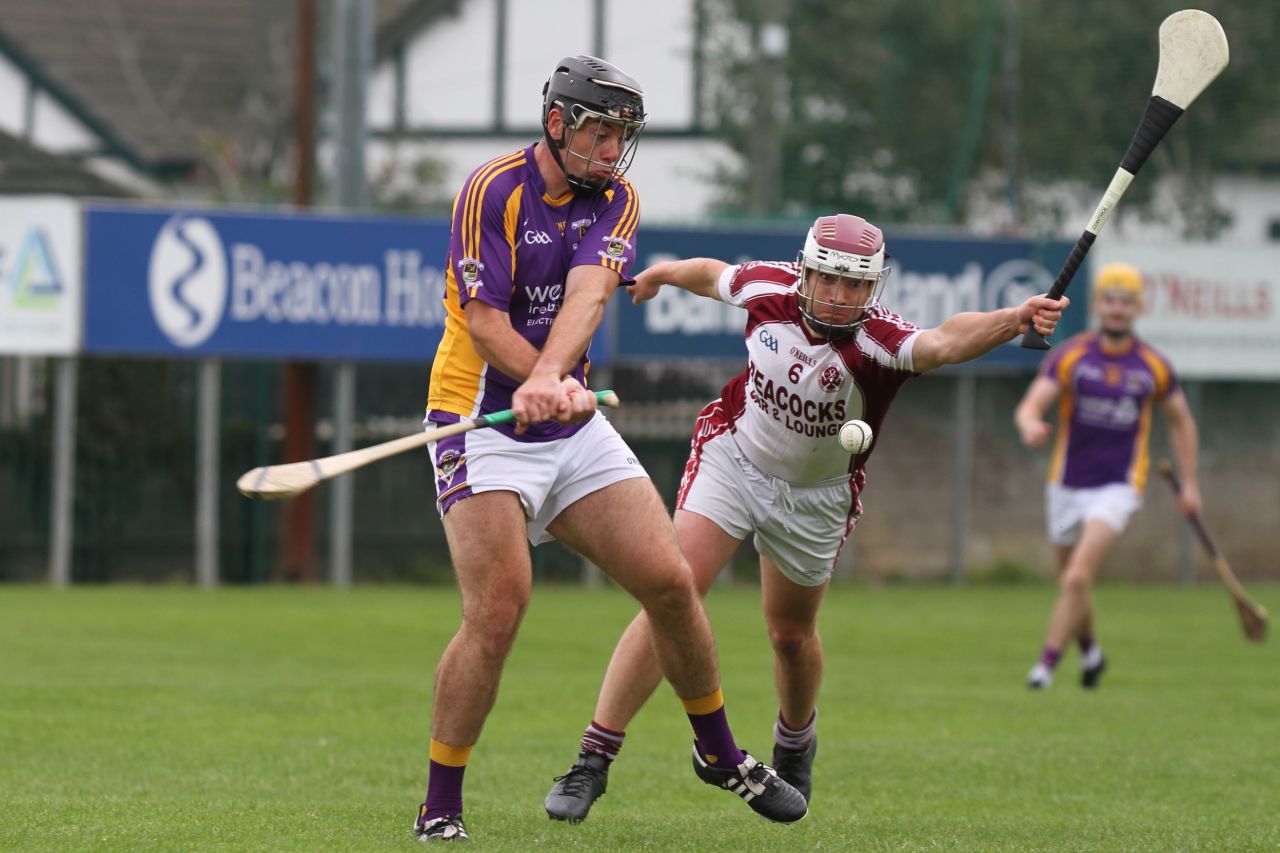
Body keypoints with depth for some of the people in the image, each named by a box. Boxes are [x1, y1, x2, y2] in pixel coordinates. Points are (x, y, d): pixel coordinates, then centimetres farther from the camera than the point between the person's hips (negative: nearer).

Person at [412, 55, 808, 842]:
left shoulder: (615, 201, 4)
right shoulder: (494, 190, -11)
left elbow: (587, 296, -16)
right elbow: (484, 321, -18)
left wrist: (549, 377, -34)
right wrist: (556, 385, -33)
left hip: (576, 429, 6)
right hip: (482, 424, -6)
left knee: (671, 582, 1)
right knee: (497, 613, -18)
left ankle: (719, 752, 23)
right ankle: (440, 810, -9)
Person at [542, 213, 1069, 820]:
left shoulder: (876, 342, -30)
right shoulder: (768, 289, -19)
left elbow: (944, 343, -53)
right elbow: (713, 274, 5)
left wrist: (1015, 319, -72)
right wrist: (660, 274, 26)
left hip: (814, 498, 0)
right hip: (732, 459, 1)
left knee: (791, 636, 15)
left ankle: (795, 742, 50)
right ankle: (592, 762, -10)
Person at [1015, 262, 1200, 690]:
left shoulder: (1154, 367, -3)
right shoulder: (1069, 356, -7)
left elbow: (1181, 421, 13)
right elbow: (1028, 407, -17)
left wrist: (1190, 484, 11)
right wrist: (1030, 426, -42)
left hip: (1117, 487, -2)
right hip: (1067, 487, 2)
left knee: (1077, 577, -20)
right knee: (1070, 582, 14)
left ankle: (1047, 664, -15)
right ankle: (1090, 650, 42)